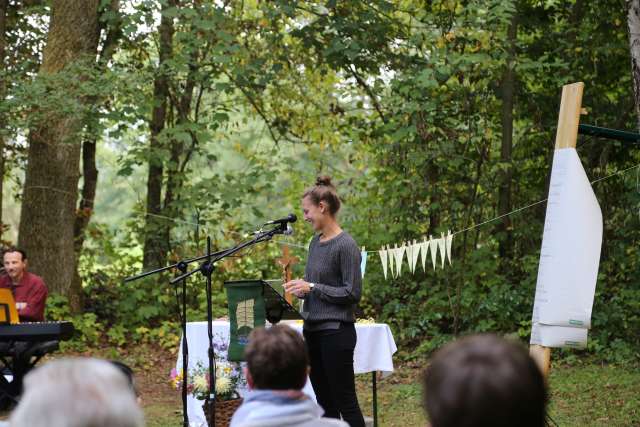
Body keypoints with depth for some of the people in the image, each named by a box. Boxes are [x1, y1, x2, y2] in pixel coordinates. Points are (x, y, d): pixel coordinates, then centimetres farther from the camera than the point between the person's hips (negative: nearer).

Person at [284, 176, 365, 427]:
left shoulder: (346, 245, -13)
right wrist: (300, 289, 2)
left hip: (336, 331, -8)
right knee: (324, 402, 12)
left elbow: (352, 293, -15)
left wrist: (312, 287, -16)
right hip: (313, 329, 8)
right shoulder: (315, 242, 12)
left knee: (345, 401, -4)